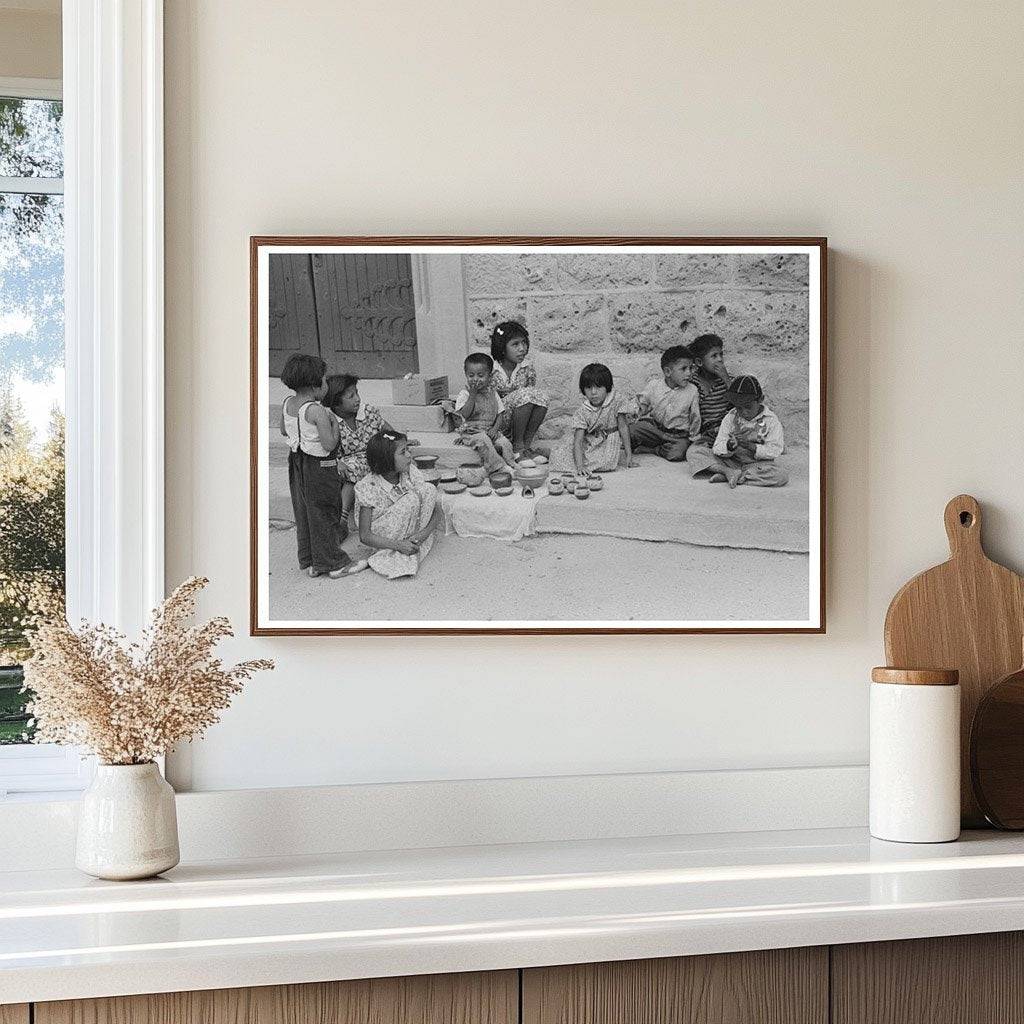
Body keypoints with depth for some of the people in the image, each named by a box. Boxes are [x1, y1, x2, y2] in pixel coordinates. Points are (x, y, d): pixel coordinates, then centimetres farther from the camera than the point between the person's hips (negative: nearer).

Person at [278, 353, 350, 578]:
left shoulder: (287, 404, -2)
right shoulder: (317, 411, -25)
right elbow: (329, 445, -24)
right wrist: (334, 424, -9)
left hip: (296, 462, 8)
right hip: (319, 466, -7)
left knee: (303, 512, 18)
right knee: (323, 513, 6)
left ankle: (308, 561, 28)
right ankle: (330, 563, 17)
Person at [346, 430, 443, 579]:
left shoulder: (410, 473, -10)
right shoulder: (368, 487, -20)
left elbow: (436, 509, -6)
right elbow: (365, 536, -19)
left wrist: (424, 532, -26)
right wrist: (398, 545, -32)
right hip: (382, 537, -6)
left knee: (429, 489, -18)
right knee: (411, 499, -27)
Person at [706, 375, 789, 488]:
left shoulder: (771, 420, -8)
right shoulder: (731, 418, -2)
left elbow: (775, 450, -14)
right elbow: (718, 447, -10)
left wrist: (751, 446, -29)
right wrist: (729, 446, -34)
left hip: (759, 464, -2)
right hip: (733, 461, 2)